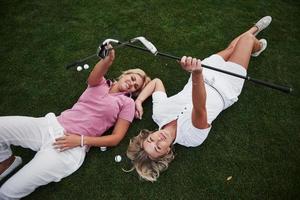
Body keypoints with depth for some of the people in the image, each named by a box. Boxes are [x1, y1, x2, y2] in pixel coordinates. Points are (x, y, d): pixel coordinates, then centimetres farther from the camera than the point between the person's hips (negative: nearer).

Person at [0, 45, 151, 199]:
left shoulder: (127, 102, 5)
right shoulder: (100, 82, 14)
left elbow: (115, 139, -3)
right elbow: (92, 78, -13)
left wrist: (80, 140, -13)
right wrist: (108, 59, -35)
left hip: (72, 148, -4)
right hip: (52, 125, 5)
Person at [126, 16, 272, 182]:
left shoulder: (158, 113, -24)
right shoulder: (192, 137, -38)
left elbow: (156, 81, -12)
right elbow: (199, 109, -58)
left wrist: (139, 100, -25)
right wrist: (197, 74, -74)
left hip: (202, 76, 4)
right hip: (225, 90, -4)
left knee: (232, 47, 21)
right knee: (248, 38, 5)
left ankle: (255, 28, 59)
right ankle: (257, 47, 47)